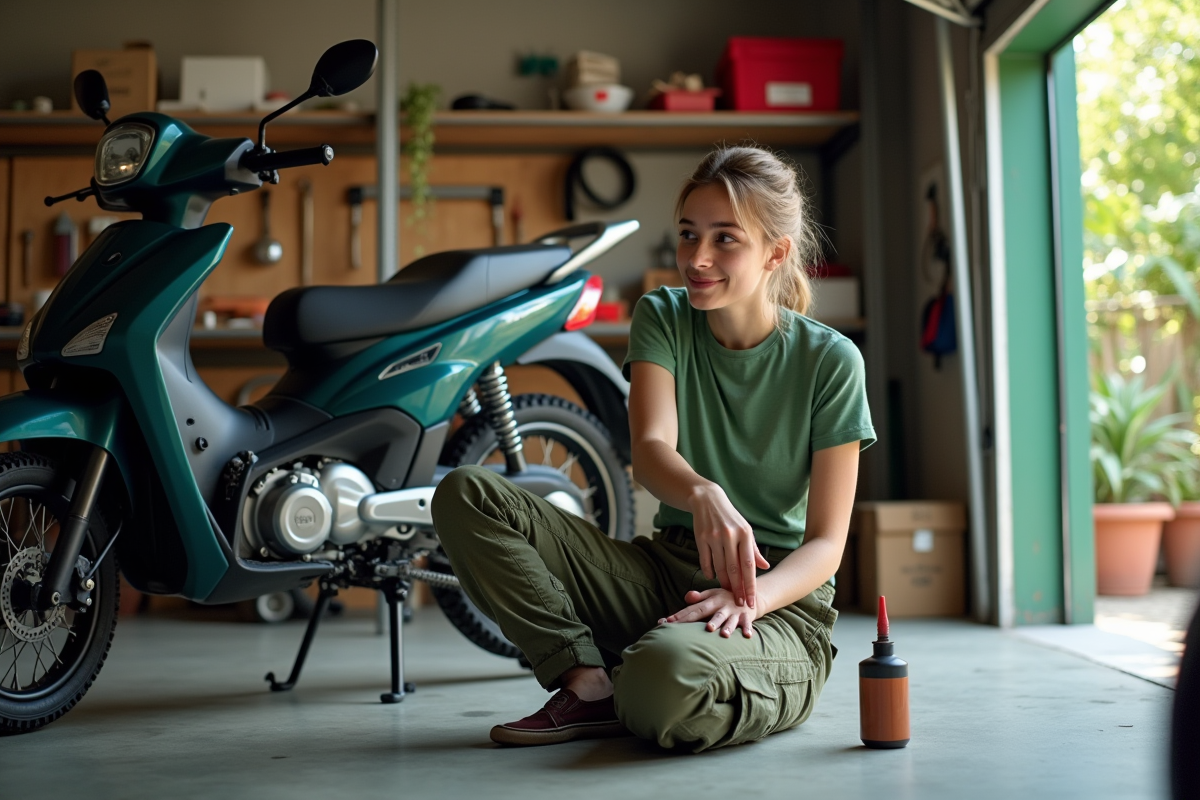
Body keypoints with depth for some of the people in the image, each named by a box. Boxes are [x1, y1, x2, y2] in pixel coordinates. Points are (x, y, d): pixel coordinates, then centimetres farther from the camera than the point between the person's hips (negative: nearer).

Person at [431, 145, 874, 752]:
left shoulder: (830, 360, -6)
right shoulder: (662, 318, 3)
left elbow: (826, 541, -7)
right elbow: (650, 449, -14)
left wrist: (750, 596, -28)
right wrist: (702, 494, -39)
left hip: (782, 597, -4)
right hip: (666, 569, 5)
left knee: (667, 673, -42)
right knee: (465, 495, -14)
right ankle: (591, 684, -19)